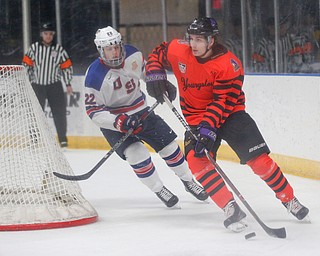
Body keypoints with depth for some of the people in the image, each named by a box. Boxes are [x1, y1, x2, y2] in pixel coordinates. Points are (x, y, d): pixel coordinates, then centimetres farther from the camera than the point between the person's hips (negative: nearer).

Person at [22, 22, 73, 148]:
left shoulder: (59, 49, 1)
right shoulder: (34, 48, -1)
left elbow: (67, 66, 6)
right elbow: (26, 64, 2)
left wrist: (68, 84, 3)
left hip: (54, 85, 0)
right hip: (37, 85, 0)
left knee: (60, 111, -3)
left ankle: (63, 138, 5)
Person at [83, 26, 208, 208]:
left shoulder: (133, 54, -11)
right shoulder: (95, 76, -26)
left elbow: (145, 70, 13)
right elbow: (93, 111, -24)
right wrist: (118, 121, -36)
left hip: (140, 111, 5)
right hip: (113, 120, -5)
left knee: (169, 145, 6)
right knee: (137, 155, -19)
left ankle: (189, 181, 27)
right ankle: (159, 190, 3)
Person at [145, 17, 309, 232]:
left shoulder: (229, 65, -21)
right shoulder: (179, 50, -9)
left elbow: (223, 101, -25)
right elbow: (157, 54, 10)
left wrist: (209, 127, -35)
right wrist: (155, 75, -8)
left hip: (230, 114, -3)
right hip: (195, 117, 3)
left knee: (259, 159, -12)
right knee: (196, 159, -23)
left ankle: (289, 200, 8)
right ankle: (231, 209, -23)